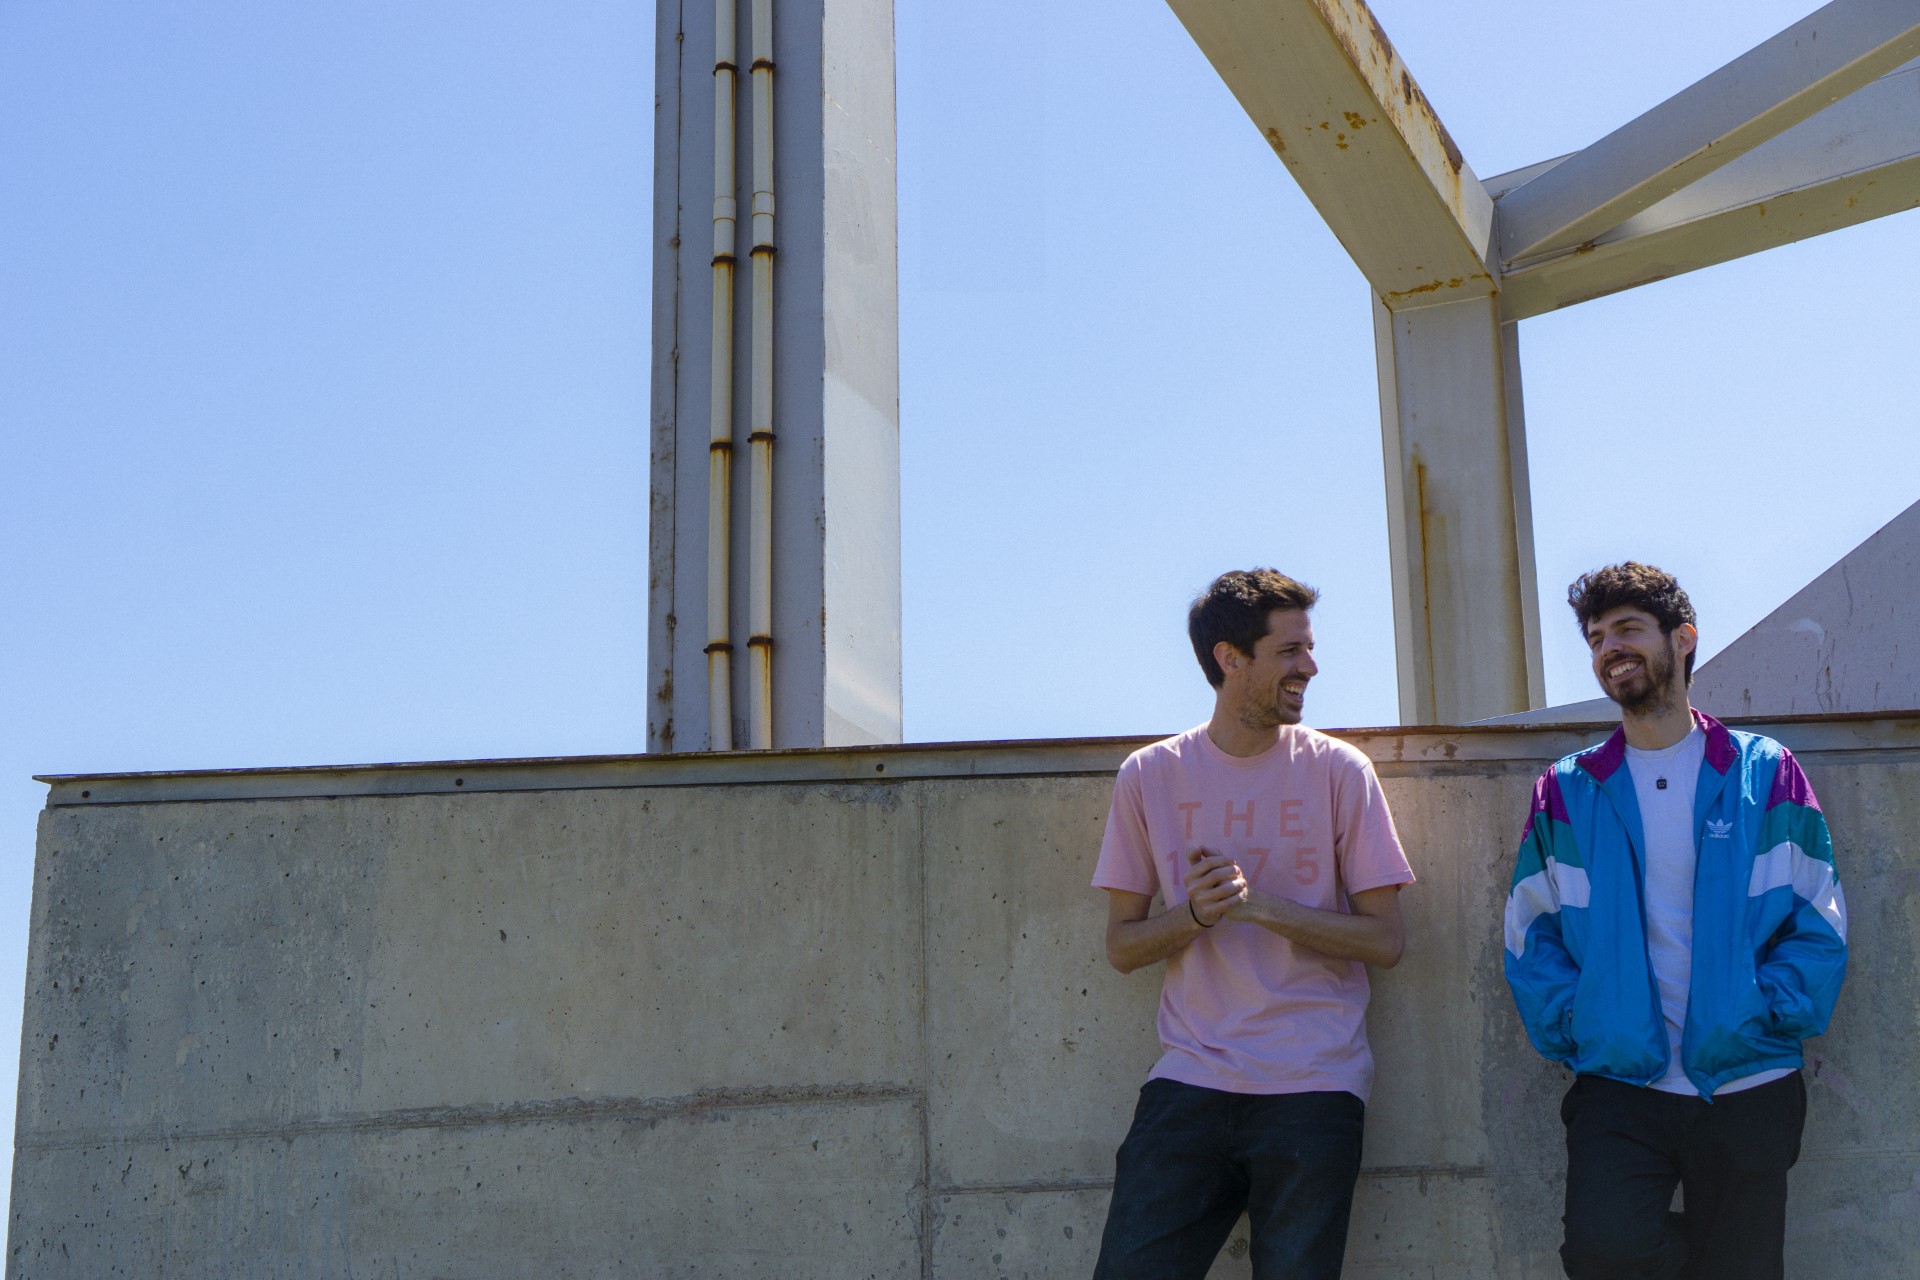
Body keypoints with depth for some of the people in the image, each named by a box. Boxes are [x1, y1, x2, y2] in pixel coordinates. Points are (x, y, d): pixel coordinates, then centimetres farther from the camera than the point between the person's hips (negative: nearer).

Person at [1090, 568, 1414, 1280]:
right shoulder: (1149, 776, 6)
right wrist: (1197, 913, -12)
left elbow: (1383, 941, 0)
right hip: (1190, 1082, 1)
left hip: (1314, 1089, -1)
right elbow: (1122, 946, 8)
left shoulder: (1337, 771, 2)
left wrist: (1261, 905, -14)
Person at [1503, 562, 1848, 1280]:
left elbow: (1820, 924, 4)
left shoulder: (1765, 774, 6)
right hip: (1619, 1083, 0)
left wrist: (1762, 1018, -9)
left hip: (1747, 1086, 0)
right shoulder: (1566, 792, 9)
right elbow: (1530, 936, 8)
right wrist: (1574, 1029, -6)